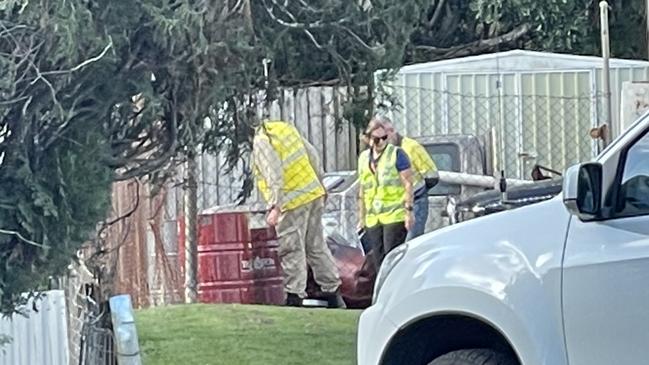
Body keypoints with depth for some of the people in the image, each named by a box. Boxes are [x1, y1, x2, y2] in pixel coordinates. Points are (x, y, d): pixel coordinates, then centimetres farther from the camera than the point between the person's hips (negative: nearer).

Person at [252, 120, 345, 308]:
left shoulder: (261, 142, -11)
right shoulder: (286, 128, 12)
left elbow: (273, 174, -23)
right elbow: (313, 157, 15)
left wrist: (274, 206, -26)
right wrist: (319, 184, 22)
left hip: (293, 201, -8)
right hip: (314, 194, 8)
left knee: (292, 251, -4)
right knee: (317, 246, 15)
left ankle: (294, 298, -6)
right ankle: (333, 294, 18)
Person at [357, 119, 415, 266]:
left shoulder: (396, 154, -2)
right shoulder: (363, 157, 15)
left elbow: (408, 184, -5)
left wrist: (409, 210, -12)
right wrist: (362, 218, 19)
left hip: (395, 216, -6)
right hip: (373, 219, 6)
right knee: (379, 260, 5)